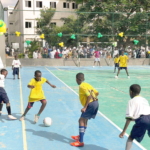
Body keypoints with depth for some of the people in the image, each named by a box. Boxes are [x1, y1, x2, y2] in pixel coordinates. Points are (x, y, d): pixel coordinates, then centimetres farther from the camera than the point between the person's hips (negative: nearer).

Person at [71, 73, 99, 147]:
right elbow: (97, 93, 18)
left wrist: (85, 107, -19)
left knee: (81, 120, -5)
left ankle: (80, 142, -8)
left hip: (91, 104, -9)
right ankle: (80, 136, 37)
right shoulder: (87, 84, 16)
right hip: (96, 103, 9)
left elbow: (89, 96, -20)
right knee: (85, 120, 22)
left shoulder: (81, 86, -9)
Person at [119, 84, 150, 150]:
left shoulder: (132, 101, 11)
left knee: (131, 138, 16)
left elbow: (129, 118, 1)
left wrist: (124, 131, 0)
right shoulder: (145, 100, 29)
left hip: (141, 120, -4)